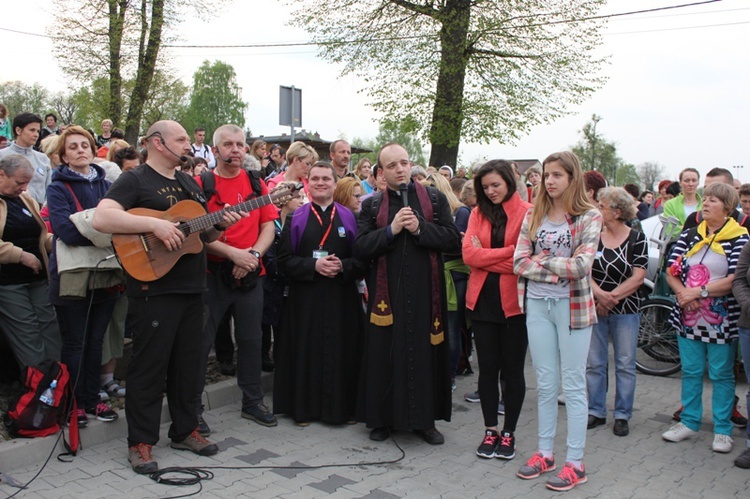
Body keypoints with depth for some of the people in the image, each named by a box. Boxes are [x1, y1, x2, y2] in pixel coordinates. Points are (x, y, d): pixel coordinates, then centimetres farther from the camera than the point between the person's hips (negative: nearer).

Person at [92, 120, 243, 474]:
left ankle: (184, 430, 28)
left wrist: (221, 224, 1)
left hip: (192, 289, 7)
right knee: (149, 365, 0)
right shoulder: (134, 180, -5)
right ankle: (140, 442, 13)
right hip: (153, 289, -7)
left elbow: (204, 235, 22)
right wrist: (155, 224, -26)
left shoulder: (189, 184, 18)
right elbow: (101, 219, -21)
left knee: (187, 363, 14)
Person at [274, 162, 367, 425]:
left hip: (341, 298, 1)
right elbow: (284, 259, -2)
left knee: (341, 352, 3)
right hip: (305, 298, -1)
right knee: (307, 351, 2)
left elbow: (362, 258, 3)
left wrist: (343, 266, -15)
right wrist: (314, 265, -15)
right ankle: (304, 407, 16)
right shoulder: (296, 218, 4)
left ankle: (343, 406, 17)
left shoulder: (349, 217, 7)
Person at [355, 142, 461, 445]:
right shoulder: (372, 205, 8)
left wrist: (420, 228, -13)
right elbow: (360, 249, -2)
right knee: (385, 356, 5)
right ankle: (383, 418, 20)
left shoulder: (435, 199, 6)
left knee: (425, 354, 5)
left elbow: (454, 240, -2)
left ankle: (425, 420, 19)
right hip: (387, 293, 0)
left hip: (425, 292, 0)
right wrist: (391, 230, -14)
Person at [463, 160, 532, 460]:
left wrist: (485, 255, -10)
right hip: (482, 299, 3)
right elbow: (469, 254, -4)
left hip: (513, 301, -3)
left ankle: (509, 433, 22)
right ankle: (490, 430, 24)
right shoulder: (478, 213, 7)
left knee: (512, 369, 8)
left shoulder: (527, 213, -6)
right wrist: (506, 253, -12)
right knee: (487, 368, 10)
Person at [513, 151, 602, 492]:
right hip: (537, 304, 4)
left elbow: (581, 266, -17)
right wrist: (560, 269, -13)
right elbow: (519, 263, -3)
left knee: (573, 386, 4)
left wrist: (542, 261, -8)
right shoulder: (533, 216, 6)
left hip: (572, 305, -4)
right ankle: (545, 452, 25)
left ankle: (575, 462, 15)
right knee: (545, 384, 13)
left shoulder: (589, 217, -5)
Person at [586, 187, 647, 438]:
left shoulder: (637, 238, -3)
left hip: (626, 310, -2)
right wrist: (599, 294, -20)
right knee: (594, 363, 7)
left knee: (625, 365, 5)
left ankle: (622, 415, 17)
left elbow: (638, 277, -8)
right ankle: (596, 412, 19)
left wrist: (612, 298, -15)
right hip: (594, 309, 2)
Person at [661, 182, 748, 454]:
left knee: (721, 375, 6)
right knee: (690, 371, 12)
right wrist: (683, 293, -15)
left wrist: (699, 292, -20)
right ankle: (689, 422, 24)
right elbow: (671, 271, 2)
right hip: (688, 317, 4)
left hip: (721, 319, -4)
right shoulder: (689, 235, 8)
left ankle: (723, 430, 17)